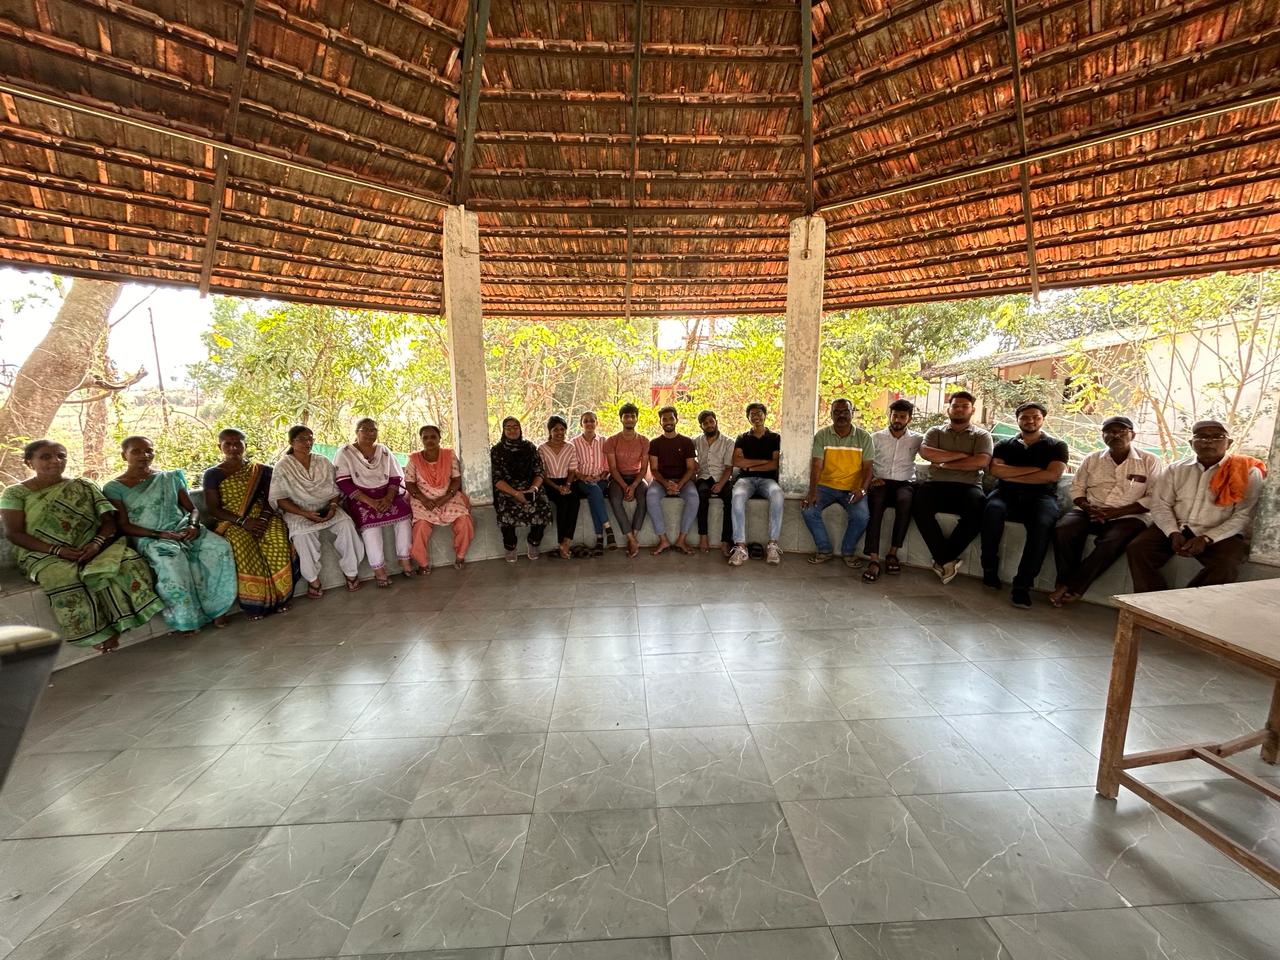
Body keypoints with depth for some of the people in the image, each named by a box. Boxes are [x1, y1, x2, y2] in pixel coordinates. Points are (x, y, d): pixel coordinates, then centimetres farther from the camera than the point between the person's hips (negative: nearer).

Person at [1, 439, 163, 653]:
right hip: (45, 556, -1)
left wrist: (97, 543, -17)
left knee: (127, 561, -30)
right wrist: (57, 549, -18)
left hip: (92, 548, 2)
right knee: (66, 577, -36)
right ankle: (98, 634, -25)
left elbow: (108, 519, 4)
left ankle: (114, 624, -23)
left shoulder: (83, 486, 10)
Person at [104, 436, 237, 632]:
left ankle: (215, 606, -20)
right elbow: (124, 526, -1)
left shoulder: (170, 477, 14)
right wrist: (159, 534, -16)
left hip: (182, 530, 3)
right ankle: (186, 618, -24)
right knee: (171, 559, -38)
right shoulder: (113, 488, 6)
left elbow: (192, 509, 13)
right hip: (148, 538, -3)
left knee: (220, 546, -28)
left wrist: (193, 525, -10)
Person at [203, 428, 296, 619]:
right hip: (232, 523, -1)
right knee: (243, 545, -34)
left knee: (277, 539, -32)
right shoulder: (212, 474, 7)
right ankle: (256, 603, -21)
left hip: (262, 518, 1)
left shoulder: (260, 470, 12)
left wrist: (264, 519, -15)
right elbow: (212, 509, -1)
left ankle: (280, 596, -20)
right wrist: (243, 521, -15)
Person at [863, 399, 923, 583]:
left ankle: (892, 553, -25)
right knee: (875, 502, -34)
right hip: (881, 482, 0)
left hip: (905, 483, 0)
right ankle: (873, 560, -39)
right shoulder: (876, 437, 15)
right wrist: (872, 478, -6)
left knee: (904, 501, -36)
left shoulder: (917, 439, 16)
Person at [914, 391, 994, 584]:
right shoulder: (935, 432, 18)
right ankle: (948, 560, -22)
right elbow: (925, 452, -5)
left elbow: (981, 461, -6)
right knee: (919, 502, -33)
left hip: (968, 487, 0)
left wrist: (945, 463, -5)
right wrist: (961, 455, -5)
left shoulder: (982, 435, 15)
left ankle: (943, 559, -19)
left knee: (979, 506, -35)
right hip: (937, 485, 1)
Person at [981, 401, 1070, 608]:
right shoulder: (1004, 445, 20)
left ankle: (1022, 584, -33)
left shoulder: (1056, 446, 17)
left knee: (1042, 523, -36)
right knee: (993, 509, -37)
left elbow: (1052, 475, -1)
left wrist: (1012, 475, -2)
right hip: (1007, 494, 1)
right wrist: (1033, 469, -3)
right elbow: (996, 470, 0)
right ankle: (989, 569, -26)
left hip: (1041, 496, 0)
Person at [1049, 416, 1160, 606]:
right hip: (1090, 512, 2)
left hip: (1128, 516, -2)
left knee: (1112, 542, -35)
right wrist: (1088, 508, -8)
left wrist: (1116, 512, -15)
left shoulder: (1149, 461, 6)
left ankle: (1069, 586, -26)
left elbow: (1153, 498, -2)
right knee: (1062, 530, -30)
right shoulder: (1092, 459, 14)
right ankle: (1072, 587, -22)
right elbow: (1077, 488, 13)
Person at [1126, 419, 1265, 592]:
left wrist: (1206, 539, -17)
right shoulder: (1176, 469, 8)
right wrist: (1173, 533, -14)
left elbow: (1244, 516, -5)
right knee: (1137, 549, -23)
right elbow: (1160, 504, 3)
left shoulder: (1248, 473, 2)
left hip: (1220, 535, -2)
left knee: (1225, 567, -30)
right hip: (1177, 528, 2)